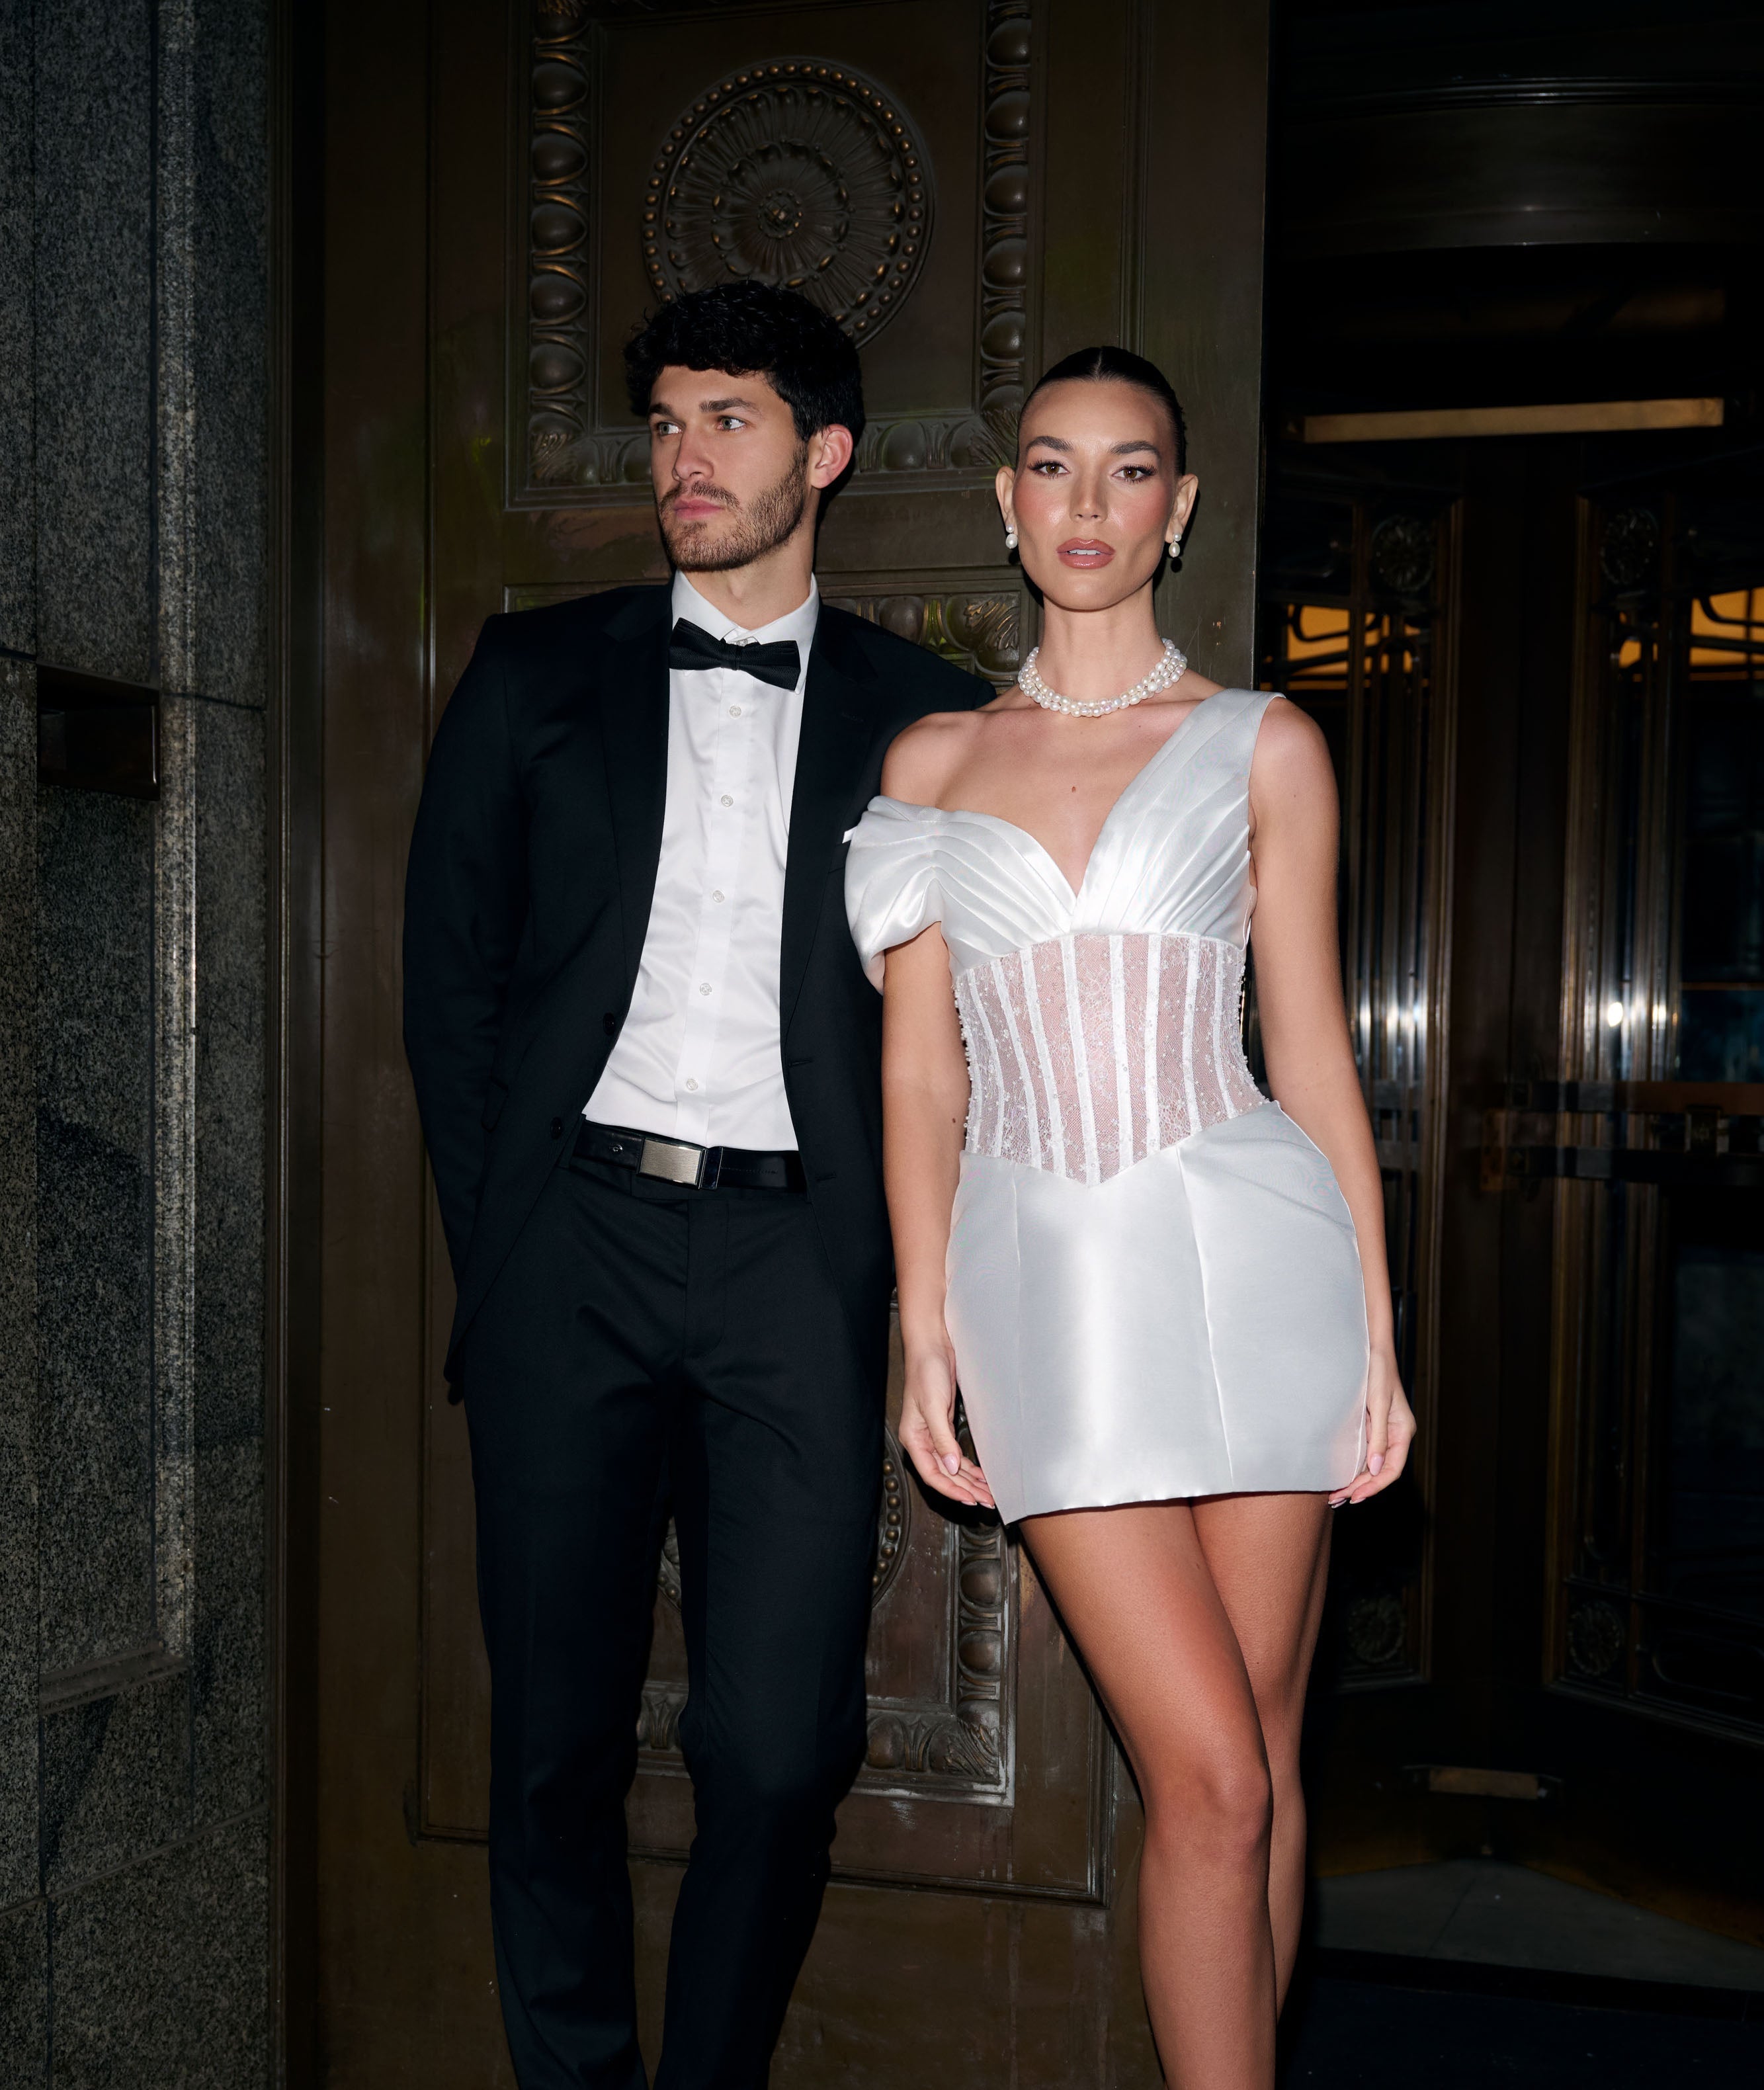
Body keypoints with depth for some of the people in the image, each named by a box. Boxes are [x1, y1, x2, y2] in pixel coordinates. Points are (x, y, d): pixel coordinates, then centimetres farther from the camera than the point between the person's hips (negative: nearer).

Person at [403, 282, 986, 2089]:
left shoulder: (925, 717, 9)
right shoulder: (536, 675, 12)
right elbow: (448, 981, 10)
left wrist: (897, 1262, -2)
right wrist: (498, 1246, 4)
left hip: (792, 1250, -1)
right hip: (571, 1238, 1)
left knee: (779, 1754, -2)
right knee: (556, 1741, 8)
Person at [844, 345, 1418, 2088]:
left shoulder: (1262, 748, 7)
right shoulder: (929, 761, 11)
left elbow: (1311, 1049, 6)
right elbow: (921, 1070, 8)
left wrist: (1373, 1328, 1)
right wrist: (925, 1326, 1)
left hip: (1245, 1251, 0)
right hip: (1046, 1273, 0)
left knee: (1253, 1758, 7)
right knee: (1209, 1774, -6)